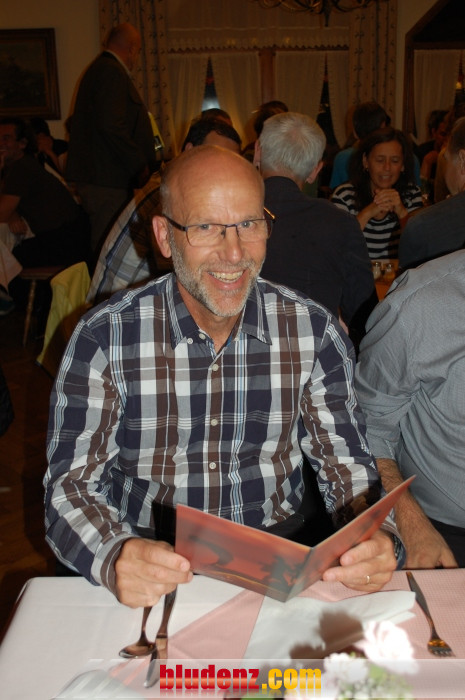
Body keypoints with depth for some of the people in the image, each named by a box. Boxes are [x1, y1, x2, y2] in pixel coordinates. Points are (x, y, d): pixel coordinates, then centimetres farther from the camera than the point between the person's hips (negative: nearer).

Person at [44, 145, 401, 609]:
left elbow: (344, 462, 2)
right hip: (154, 570, 0)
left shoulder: (313, 331, -2)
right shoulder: (103, 338, -9)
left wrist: (374, 536, -19)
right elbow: (70, 485, -7)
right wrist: (114, 558, -28)